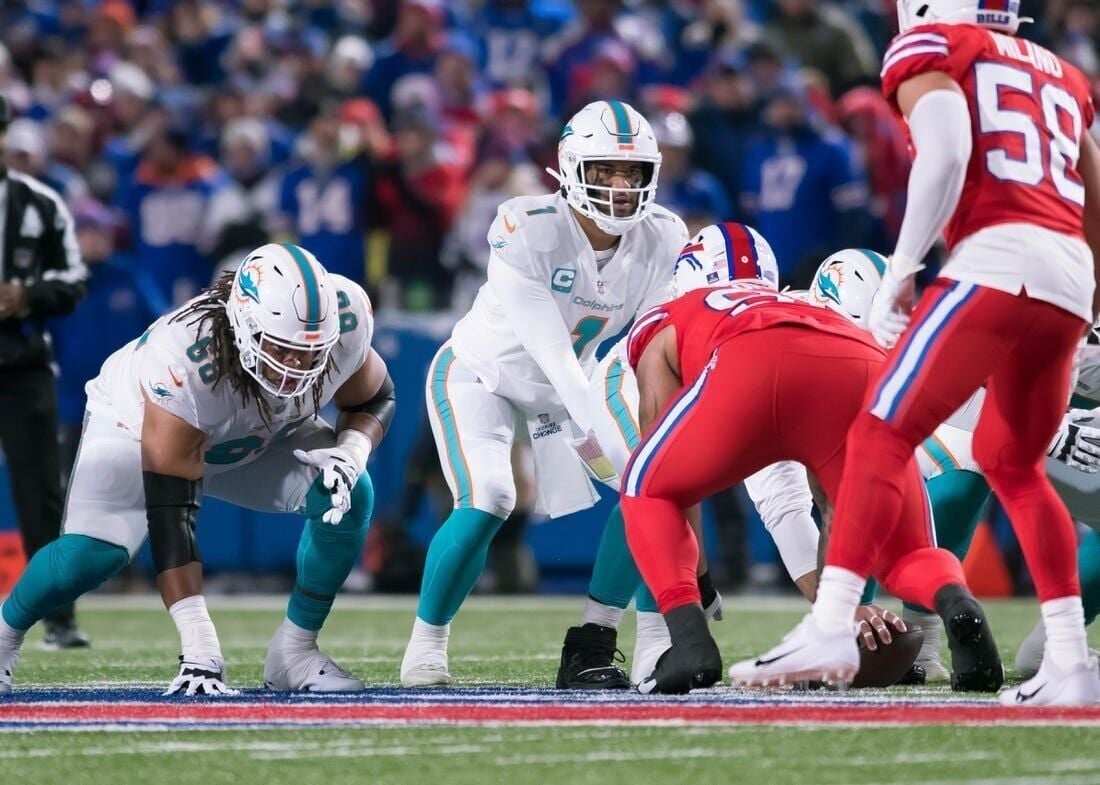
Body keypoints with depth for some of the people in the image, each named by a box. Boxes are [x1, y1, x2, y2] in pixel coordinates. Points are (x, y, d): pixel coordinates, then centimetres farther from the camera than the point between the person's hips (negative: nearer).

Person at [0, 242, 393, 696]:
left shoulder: (344, 322, -31)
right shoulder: (184, 359, -43)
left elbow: (375, 401, -6)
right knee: (93, 553, -24)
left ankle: (295, 650, -4)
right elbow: (170, 517, -42)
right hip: (138, 424, -4)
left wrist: (352, 452, -31)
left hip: (261, 437, 4)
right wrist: (199, 650, -46)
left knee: (349, 497, -20)